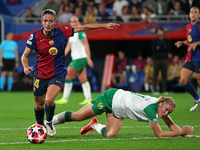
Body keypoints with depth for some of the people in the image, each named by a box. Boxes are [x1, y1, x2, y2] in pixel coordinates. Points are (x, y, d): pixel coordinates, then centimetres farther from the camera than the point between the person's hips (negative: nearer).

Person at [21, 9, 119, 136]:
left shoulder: (62, 32, -9)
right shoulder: (35, 36, -10)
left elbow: (83, 27, 2)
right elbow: (25, 55, -1)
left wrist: (105, 25, 3)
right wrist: (26, 67, -22)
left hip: (58, 74, -1)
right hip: (40, 74, 1)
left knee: (49, 99, -25)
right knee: (39, 105, 9)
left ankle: (49, 121, 6)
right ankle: (40, 125, 42)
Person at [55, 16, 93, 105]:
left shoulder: (80, 33, -11)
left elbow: (86, 46, -15)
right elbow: (68, 47, 18)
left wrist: (88, 59, -20)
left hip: (80, 58, -9)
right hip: (76, 58, 9)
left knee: (68, 76, -8)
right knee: (83, 79, 6)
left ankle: (65, 98, -3)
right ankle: (88, 99, 6)